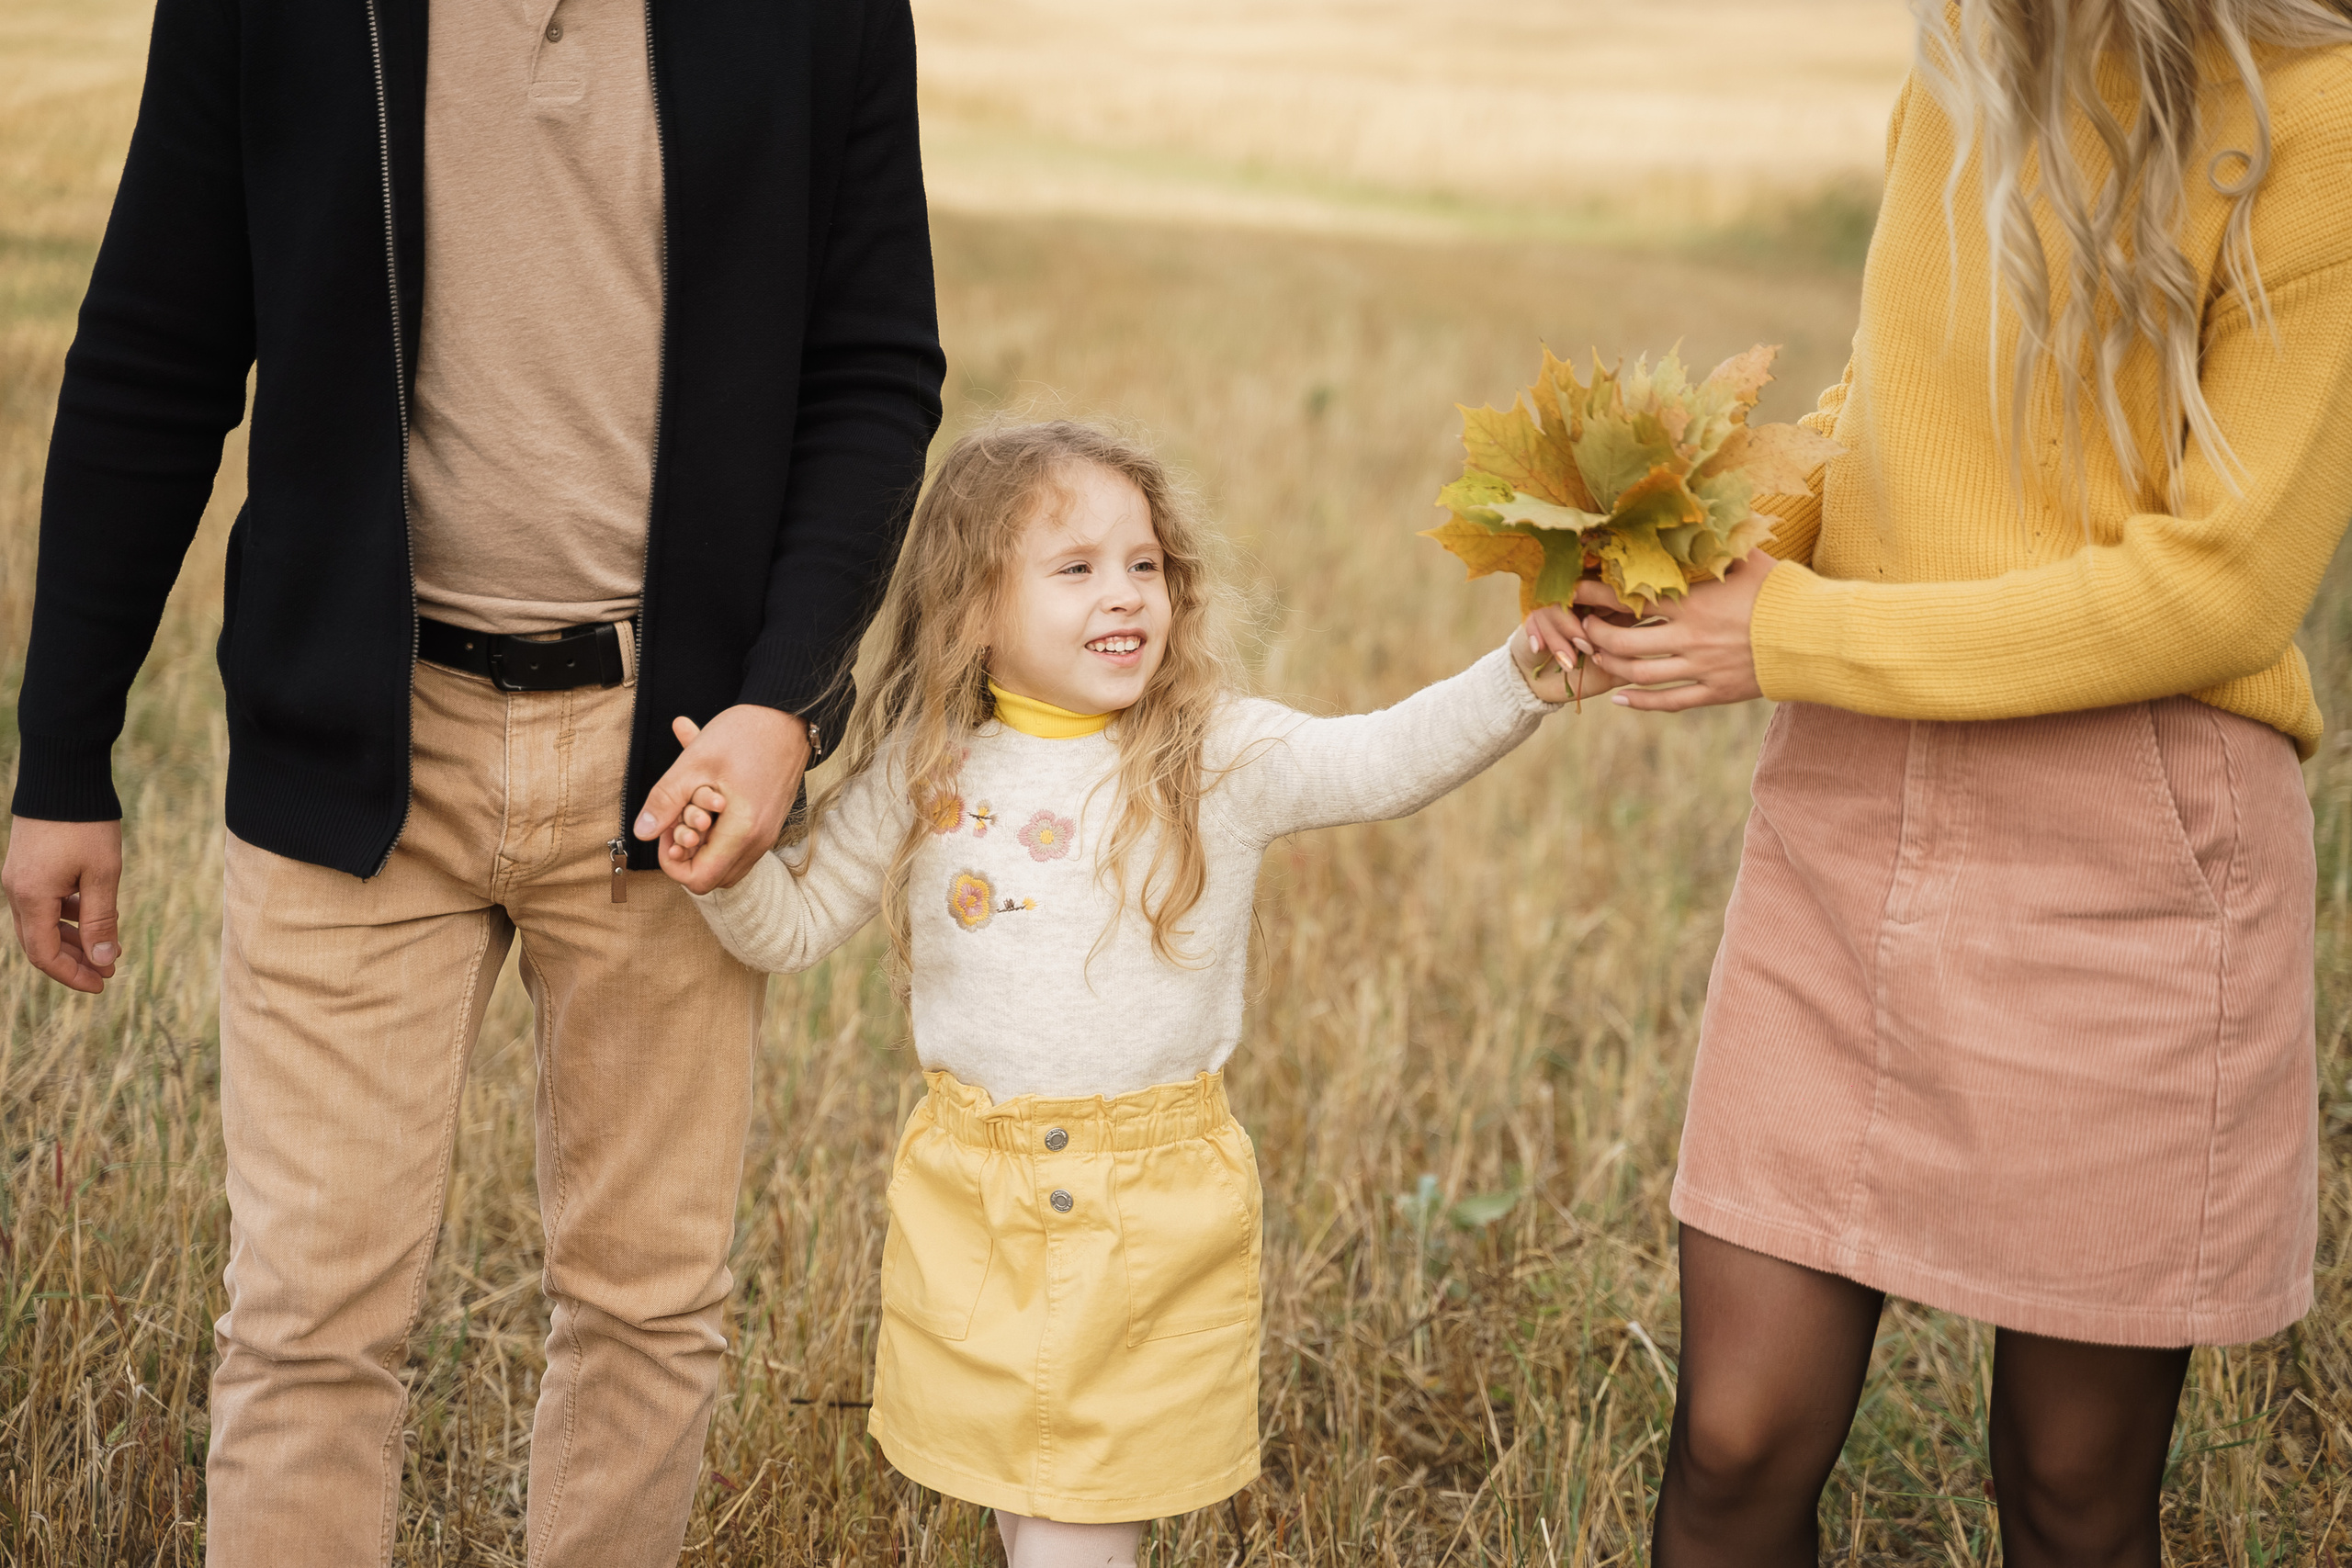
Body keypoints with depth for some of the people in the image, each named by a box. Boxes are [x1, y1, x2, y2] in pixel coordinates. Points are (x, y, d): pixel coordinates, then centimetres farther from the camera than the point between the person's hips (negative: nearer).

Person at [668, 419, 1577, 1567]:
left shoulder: (1221, 759, -7)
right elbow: (793, 927, 7)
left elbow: (1389, 762, -19)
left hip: (1158, 1200, -2)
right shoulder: (919, 776, -1)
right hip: (973, 1201, 2)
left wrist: (1527, 675, -34)